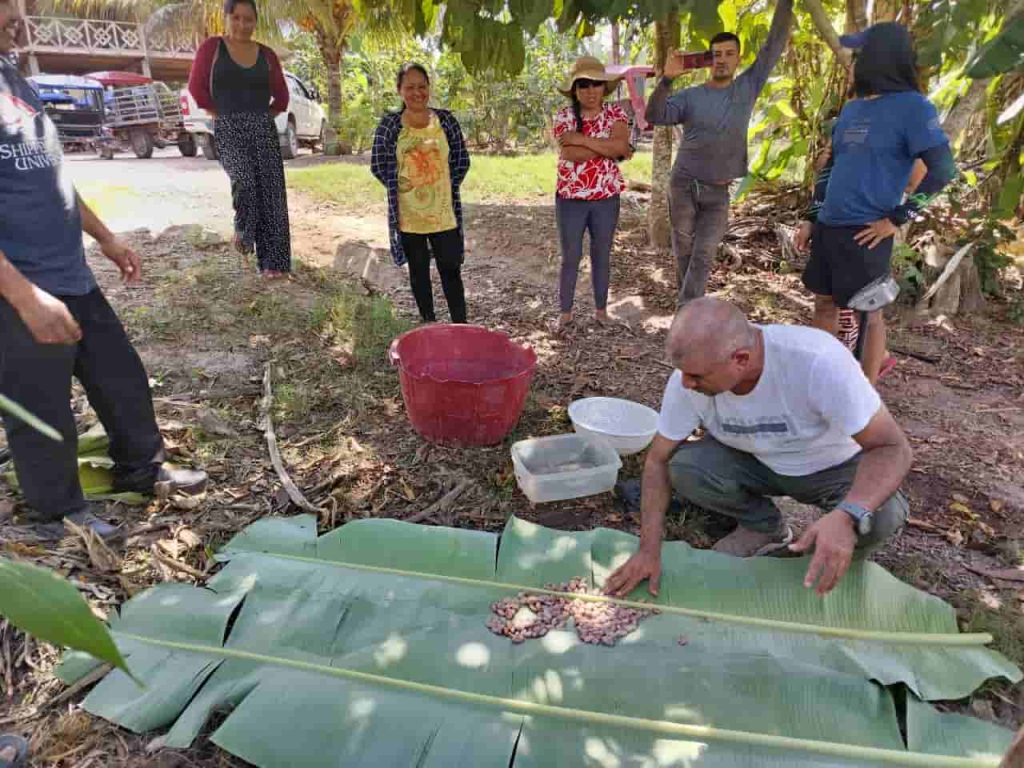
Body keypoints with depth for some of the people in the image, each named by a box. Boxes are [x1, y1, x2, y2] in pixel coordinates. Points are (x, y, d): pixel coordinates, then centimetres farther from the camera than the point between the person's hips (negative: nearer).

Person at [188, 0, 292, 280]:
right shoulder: (212, 47, 3)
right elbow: (196, 86, 4)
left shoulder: (266, 55, 10)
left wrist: (261, 117, 9)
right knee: (244, 180, -28)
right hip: (228, 130, -3)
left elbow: (281, 96, 18)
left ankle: (273, 261, -1)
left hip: (264, 129, 3)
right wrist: (222, 115, 4)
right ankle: (243, 231, 2)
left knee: (272, 193, -5)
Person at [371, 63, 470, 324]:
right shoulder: (389, 124, -4)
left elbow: (462, 160, 6)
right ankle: (429, 326, 26)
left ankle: (461, 327, 13)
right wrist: (399, 189, 1)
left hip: (443, 213, 0)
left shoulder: (446, 120, -1)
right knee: (419, 272, 12)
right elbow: (378, 165, 2)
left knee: (451, 270, 3)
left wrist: (446, 188, 4)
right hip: (408, 215, 0)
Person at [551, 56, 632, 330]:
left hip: (606, 199, 1)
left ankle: (601, 308, 25)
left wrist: (581, 138, -21)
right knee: (570, 258, 6)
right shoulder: (563, 116, -4)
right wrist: (608, 148, -15)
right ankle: (565, 311, 19)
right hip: (570, 199, -1)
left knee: (602, 257, 11)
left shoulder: (616, 114, 0)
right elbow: (570, 153, -20)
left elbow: (621, 145, -19)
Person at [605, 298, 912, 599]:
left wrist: (847, 517, -49)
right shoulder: (688, 378, -24)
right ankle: (764, 526, 5)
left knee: (883, 515, -33)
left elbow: (892, 447, -30)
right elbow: (659, 459, -13)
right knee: (683, 467, -23)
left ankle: (841, 549, 4)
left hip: (834, 468, -3)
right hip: (757, 462, 3)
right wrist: (650, 549, -21)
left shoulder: (818, 361, -37)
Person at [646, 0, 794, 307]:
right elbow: (654, 116, -14)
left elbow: (775, 44, 4)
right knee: (684, 250, 8)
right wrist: (666, 79, -27)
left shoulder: (748, 87, 4)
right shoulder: (690, 96, -1)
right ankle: (691, 304, 28)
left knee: (704, 256, -4)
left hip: (719, 192, 1)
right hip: (684, 184, 0)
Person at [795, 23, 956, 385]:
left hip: (865, 233, -7)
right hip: (828, 227, 7)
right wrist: (812, 221, 15)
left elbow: (942, 169, -12)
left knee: (868, 312, 1)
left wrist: (896, 220, -14)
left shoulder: (912, 107, -7)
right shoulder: (852, 108, 13)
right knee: (824, 302, 12)